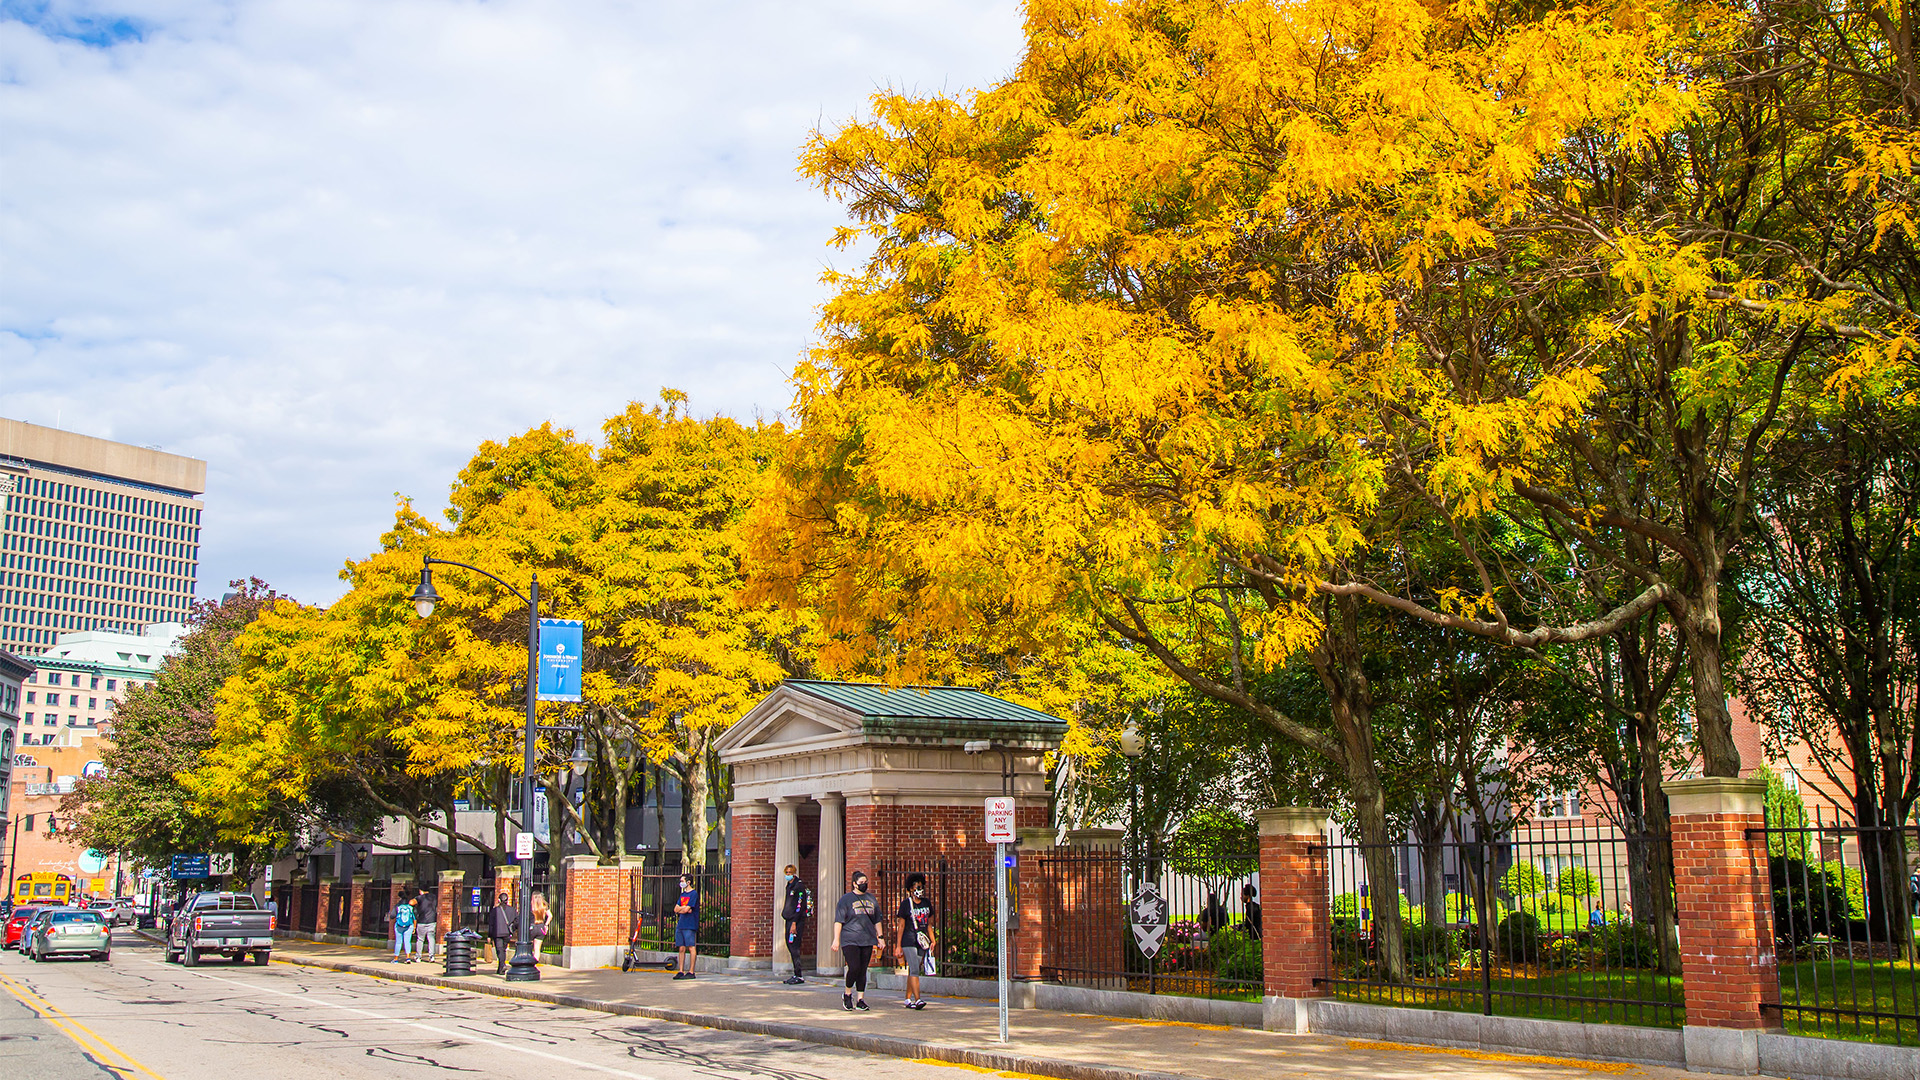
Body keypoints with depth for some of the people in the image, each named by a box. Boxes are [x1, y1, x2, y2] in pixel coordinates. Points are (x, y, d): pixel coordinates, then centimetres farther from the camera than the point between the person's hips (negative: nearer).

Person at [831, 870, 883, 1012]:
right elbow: (838, 920, -3)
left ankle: (860, 1000, 12)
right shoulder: (846, 899, 1)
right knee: (854, 968, -15)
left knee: (863, 970, 5)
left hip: (867, 941, 5)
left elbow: (877, 920, 23)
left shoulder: (871, 899, 16)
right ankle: (847, 993, 7)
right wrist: (836, 939, -9)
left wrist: (880, 937, 18)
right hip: (849, 940, -5)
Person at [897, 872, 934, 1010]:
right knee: (914, 970, -13)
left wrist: (932, 940, 13)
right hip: (909, 941, -5)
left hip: (922, 941, 5)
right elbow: (901, 925, -1)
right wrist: (899, 946, -3)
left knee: (913, 971, 9)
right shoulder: (906, 904, -3)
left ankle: (908, 999, 19)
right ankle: (917, 999, -17)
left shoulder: (927, 903, 12)